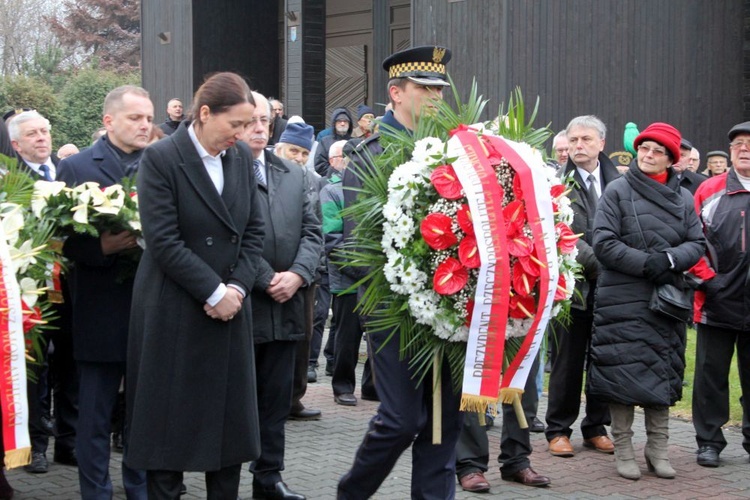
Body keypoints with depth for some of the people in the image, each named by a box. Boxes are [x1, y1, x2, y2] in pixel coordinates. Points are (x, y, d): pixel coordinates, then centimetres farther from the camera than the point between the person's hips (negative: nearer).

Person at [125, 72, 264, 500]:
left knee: (230, 420, 8)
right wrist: (214, 292, -15)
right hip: (175, 312, -5)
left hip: (230, 307, 5)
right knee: (170, 421, 3)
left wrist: (237, 287, -5)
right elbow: (163, 242, -15)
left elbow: (254, 231, 9)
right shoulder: (161, 159, -11)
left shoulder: (242, 157, 6)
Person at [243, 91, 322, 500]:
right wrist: (266, 280, -14)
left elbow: (311, 231, 10)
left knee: (277, 398, 12)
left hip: (285, 306, 6)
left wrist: (298, 274, -6)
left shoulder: (293, 174, 16)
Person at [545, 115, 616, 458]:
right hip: (574, 283, -3)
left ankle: (596, 427, 22)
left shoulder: (618, 182, 5)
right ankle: (558, 430, 15)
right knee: (568, 362, 4)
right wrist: (597, 263, -18)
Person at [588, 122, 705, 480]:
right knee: (623, 374, -3)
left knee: (662, 375, 8)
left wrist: (669, 259, -15)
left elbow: (697, 243, 5)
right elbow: (603, 243, -8)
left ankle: (658, 450, 18)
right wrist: (645, 263, -17)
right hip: (623, 301, -3)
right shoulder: (617, 191, -1)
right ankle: (624, 451, 7)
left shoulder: (683, 198, 9)